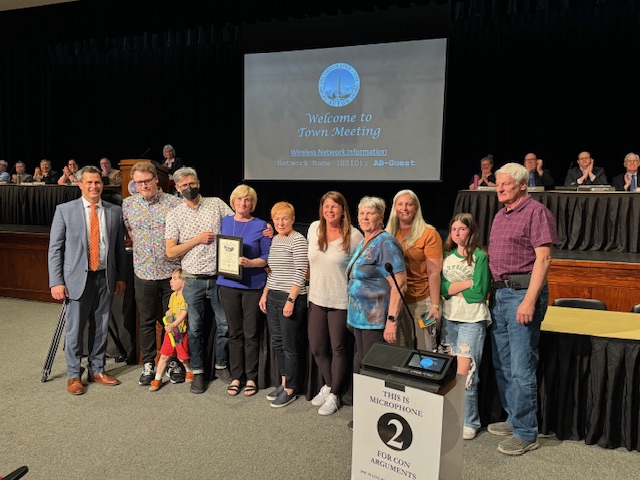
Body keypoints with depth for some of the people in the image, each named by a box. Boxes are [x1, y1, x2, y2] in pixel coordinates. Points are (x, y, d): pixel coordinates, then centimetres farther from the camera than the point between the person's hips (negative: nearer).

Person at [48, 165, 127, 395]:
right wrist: (56, 281, -7)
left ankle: (97, 370, 27)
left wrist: (121, 277, 8)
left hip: (105, 278, 3)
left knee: (101, 327, 11)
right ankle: (73, 375, 21)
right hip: (77, 277, -2)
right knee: (75, 329, 4)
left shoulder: (115, 212, 5)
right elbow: (55, 248, -1)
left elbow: (119, 247, 9)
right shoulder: (65, 210, -1)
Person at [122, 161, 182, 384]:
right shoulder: (128, 204, 3)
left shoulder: (174, 203, -6)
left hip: (171, 271, -2)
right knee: (147, 321, 12)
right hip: (143, 272, 2)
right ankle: (148, 364, 25)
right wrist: (139, 246, 7)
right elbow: (127, 230, 17)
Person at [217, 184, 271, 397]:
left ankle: (251, 378, 19)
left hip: (252, 285, -2)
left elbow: (267, 257, -3)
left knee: (251, 334, 4)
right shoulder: (224, 222, 9)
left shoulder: (261, 226, -1)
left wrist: (249, 263, -19)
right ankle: (236, 377, 23)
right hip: (229, 284, 3)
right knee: (234, 332, 10)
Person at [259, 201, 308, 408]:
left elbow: (300, 274, -15)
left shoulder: (298, 240, -10)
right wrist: (265, 294, 15)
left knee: (289, 346, 0)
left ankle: (290, 390, 13)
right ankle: (283, 383, 28)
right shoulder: (275, 240, 14)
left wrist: (291, 300, -19)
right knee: (277, 343, 14)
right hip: (273, 297, 8)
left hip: (291, 298, -8)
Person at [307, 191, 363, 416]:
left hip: (341, 301, -5)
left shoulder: (354, 236, -12)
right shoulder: (314, 228, 3)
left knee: (338, 349, 8)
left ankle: (334, 395, 26)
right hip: (317, 298, 5)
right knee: (316, 348, 13)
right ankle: (328, 385, 37)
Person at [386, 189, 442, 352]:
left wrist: (435, 305, -13)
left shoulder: (428, 233, -6)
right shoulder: (389, 234, 8)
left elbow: (434, 272, -9)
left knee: (425, 351, 4)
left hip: (421, 301, -4)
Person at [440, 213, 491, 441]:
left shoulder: (480, 257, -6)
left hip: (472, 320, -5)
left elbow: (479, 293, -12)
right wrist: (469, 282, -12)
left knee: (464, 372, -7)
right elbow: (443, 288, -2)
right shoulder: (448, 256, 10)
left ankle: (469, 423, 7)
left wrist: (453, 289, -5)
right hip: (449, 318, 5)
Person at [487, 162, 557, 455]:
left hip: (522, 291, -9)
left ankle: (526, 434, 7)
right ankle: (513, 419, 28)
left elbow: (542, 258, -15)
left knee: (521, 368, -5)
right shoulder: (500, 215, 17)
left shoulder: (536, 212, -8)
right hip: (499, 291, 9)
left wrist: (529, 300, -21)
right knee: (501, 364, 14)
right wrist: (492, 291, 16)